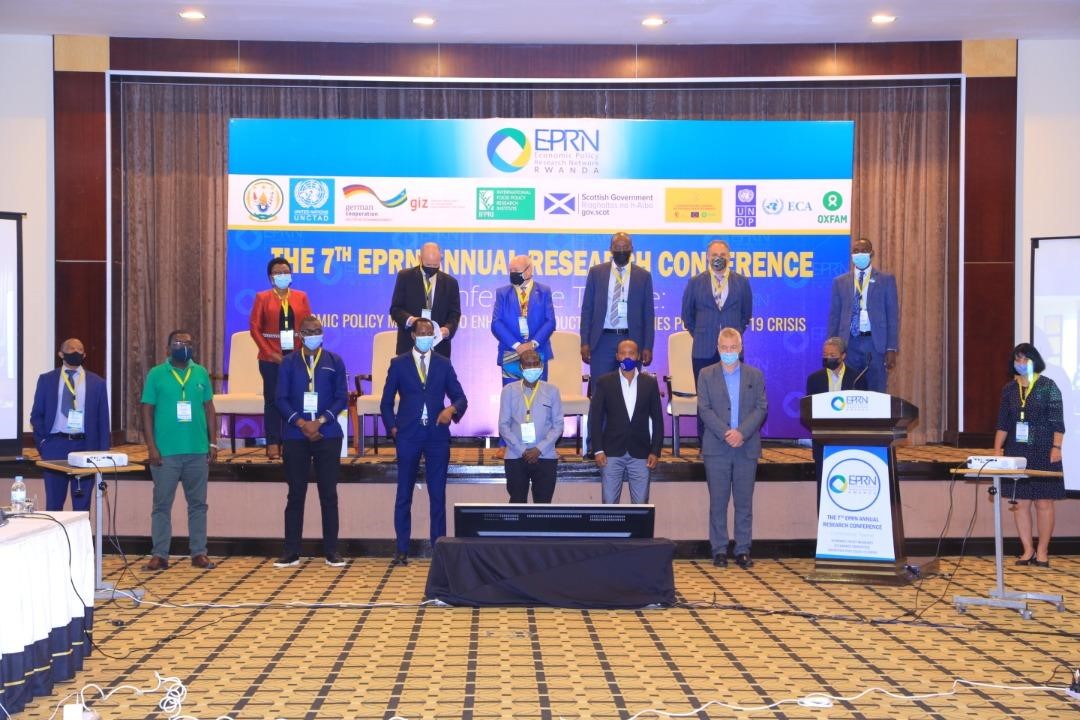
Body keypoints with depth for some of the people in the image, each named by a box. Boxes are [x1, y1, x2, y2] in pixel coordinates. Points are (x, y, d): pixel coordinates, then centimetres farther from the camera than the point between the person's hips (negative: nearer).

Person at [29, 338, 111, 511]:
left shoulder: (97, 383, 7)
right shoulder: (46, 380, 7)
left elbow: (103, 420, 6)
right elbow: (36, 415, 9)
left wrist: (103, 453, -1)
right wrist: (43, 443, -4)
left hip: (85, 447, 0)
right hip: (55, 446, 0)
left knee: (82, 505, 3)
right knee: (54, 504, 5)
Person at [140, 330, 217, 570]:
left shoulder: (201, 373, 8)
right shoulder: (156, 374, 1)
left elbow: (209, 409, 11)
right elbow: (147, 412, 0)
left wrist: (213, 443, 5)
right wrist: (151, 447, -7)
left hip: (198, 451, 3)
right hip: (165, 452, -2)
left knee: (198, 503, 7)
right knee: (162, 504, 2)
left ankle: (199, 553, 14)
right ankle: (159, 555, 9)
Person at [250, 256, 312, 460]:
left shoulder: (300, 297, 10)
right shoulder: (262, 297, 4)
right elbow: (255, 327, -1)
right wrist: (270, 353, -9)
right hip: (271, 358, -1)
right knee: (272, 399, 0)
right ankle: (273, 443, 3)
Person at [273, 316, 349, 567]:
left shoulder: (334, 362, 7)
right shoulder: (289, 363, 7)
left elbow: (342, 397, 2)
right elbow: (281, 399, 1)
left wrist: (320, 421, -11)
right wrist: (301, 423, -12)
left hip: (327, 435, 0)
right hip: (295, 436, 0)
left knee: (329, 494, 1)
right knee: (296, 494, 3)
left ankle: (331, 551, 6)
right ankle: (291, 551, 8)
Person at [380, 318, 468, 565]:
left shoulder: (443, 364, 9)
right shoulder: (399, 364, 5)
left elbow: (460, 397, 7)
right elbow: (386, 402, 8)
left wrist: (452, 409, -14)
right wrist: (393, 428, -3)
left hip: (437, 435, 1)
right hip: (408, 436, -1)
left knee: (438, 495, 3)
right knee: (404, 495, 4)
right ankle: (402, 550, 10)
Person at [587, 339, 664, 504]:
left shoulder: (650, 383, 6)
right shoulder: (604, 382, 3)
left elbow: (657, 420, 7)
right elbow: (595, 418, 2)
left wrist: (655, 451, 0)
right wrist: (598, 450, -6)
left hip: (640, 453, 1)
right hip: (612, 452, -1)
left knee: (641, 504, 2)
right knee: (609, 502, 0)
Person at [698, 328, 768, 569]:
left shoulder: (755, 375, 9)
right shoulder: (706, 375, 6)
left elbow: (761, 408, 1)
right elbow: (704, 409, -2)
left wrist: (742, 432, -13)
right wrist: (725, 433, -14)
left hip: (747, 447, 1)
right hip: (716, 448, -1)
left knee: (744, 502, 3)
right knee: (718, 502, 1)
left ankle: (743, 550, 9)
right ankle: (719, 550, 7)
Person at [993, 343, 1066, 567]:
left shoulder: (1048, 386, -2)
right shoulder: (1009, 389, 8)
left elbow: (1057, 421, -5)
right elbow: (1002, 422, 10)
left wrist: (1056, 447, -12)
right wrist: (997, 449, 2)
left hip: (1043, 452, -3)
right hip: (1016, 451, 4)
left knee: (1043, 502, -1)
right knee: (1020, 502, 2)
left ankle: (1042, 551, 7)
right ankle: (1028, 550, 11)